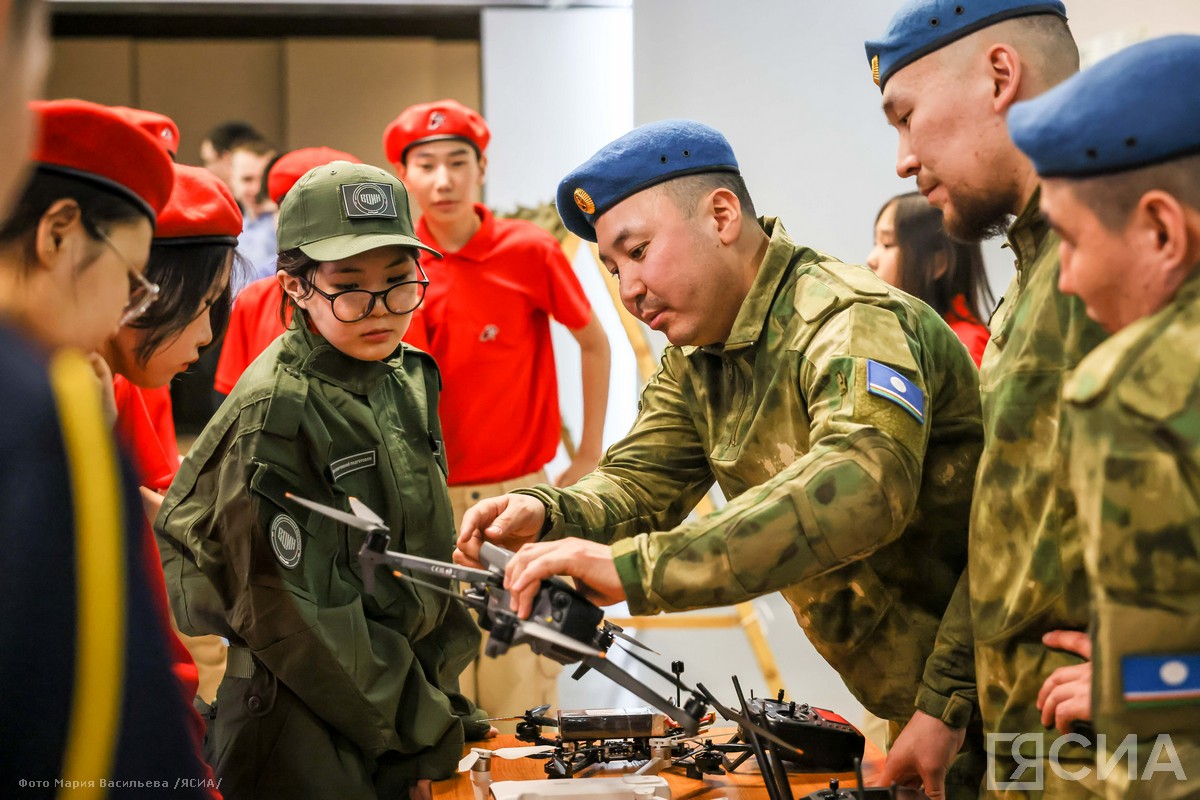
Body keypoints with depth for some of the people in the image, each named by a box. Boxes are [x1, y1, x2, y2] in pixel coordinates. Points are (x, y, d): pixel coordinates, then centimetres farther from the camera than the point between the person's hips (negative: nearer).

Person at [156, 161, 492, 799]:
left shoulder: (409, 379, 5)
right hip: (310, 740, -7)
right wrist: (429, 733, -14)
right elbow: (296, 618, -18)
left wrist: (449, 710, 8)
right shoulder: (276, 412, -17)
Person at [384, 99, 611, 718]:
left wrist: (590, 456, 7)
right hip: (433, 500, 1)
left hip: (520, 492, -1)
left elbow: (594, 344, 8)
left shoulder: (529, 250, -4)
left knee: (522, 688, -1)